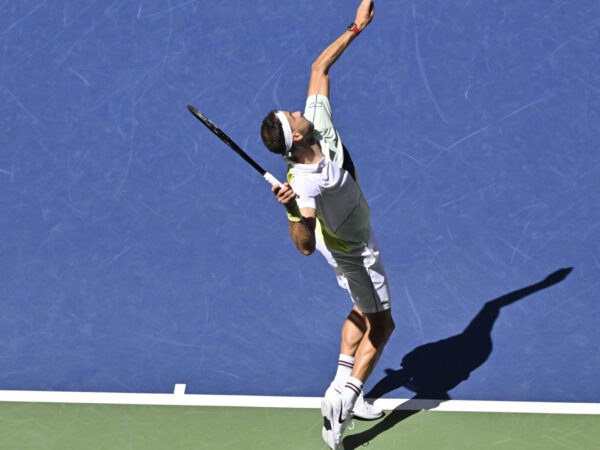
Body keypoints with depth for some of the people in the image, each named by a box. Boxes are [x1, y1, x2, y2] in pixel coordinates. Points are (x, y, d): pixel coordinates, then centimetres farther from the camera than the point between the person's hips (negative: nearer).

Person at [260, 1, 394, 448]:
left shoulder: (319, 124, -26)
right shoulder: (304, 182, -43)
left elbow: (319, 69, -15)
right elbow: (305, 244, -45)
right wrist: (293, 210, -63)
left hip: (347, 242, 8)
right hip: (354, 251, -8)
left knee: (364, 311, 24)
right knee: (380, 325, 7)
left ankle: (343, 388, 34)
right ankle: (341, 404, 10)